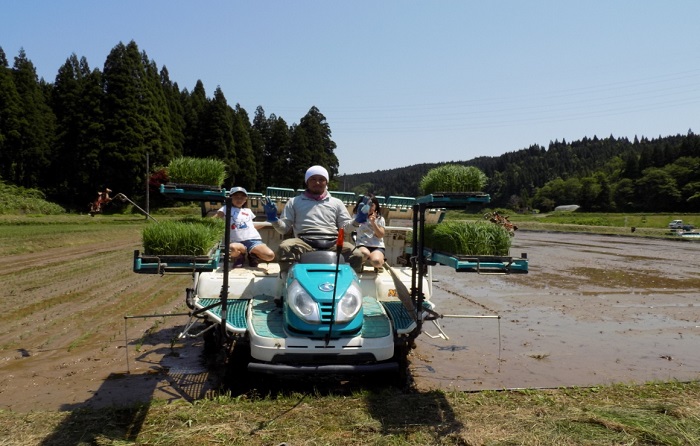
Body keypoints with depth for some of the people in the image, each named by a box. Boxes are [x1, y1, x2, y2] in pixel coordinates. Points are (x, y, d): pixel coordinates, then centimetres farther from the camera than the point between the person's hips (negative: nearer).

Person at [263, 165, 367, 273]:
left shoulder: (336, 202, 25)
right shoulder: (294, 202, 21)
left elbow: (345, 226, 19)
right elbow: (284, 228, 16)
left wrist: (357, 221, -2)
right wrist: (273, 219, -4)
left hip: (332, 243, 1)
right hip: (304, 242, -1)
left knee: (357, 255, -27)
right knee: (285, 248, -33)